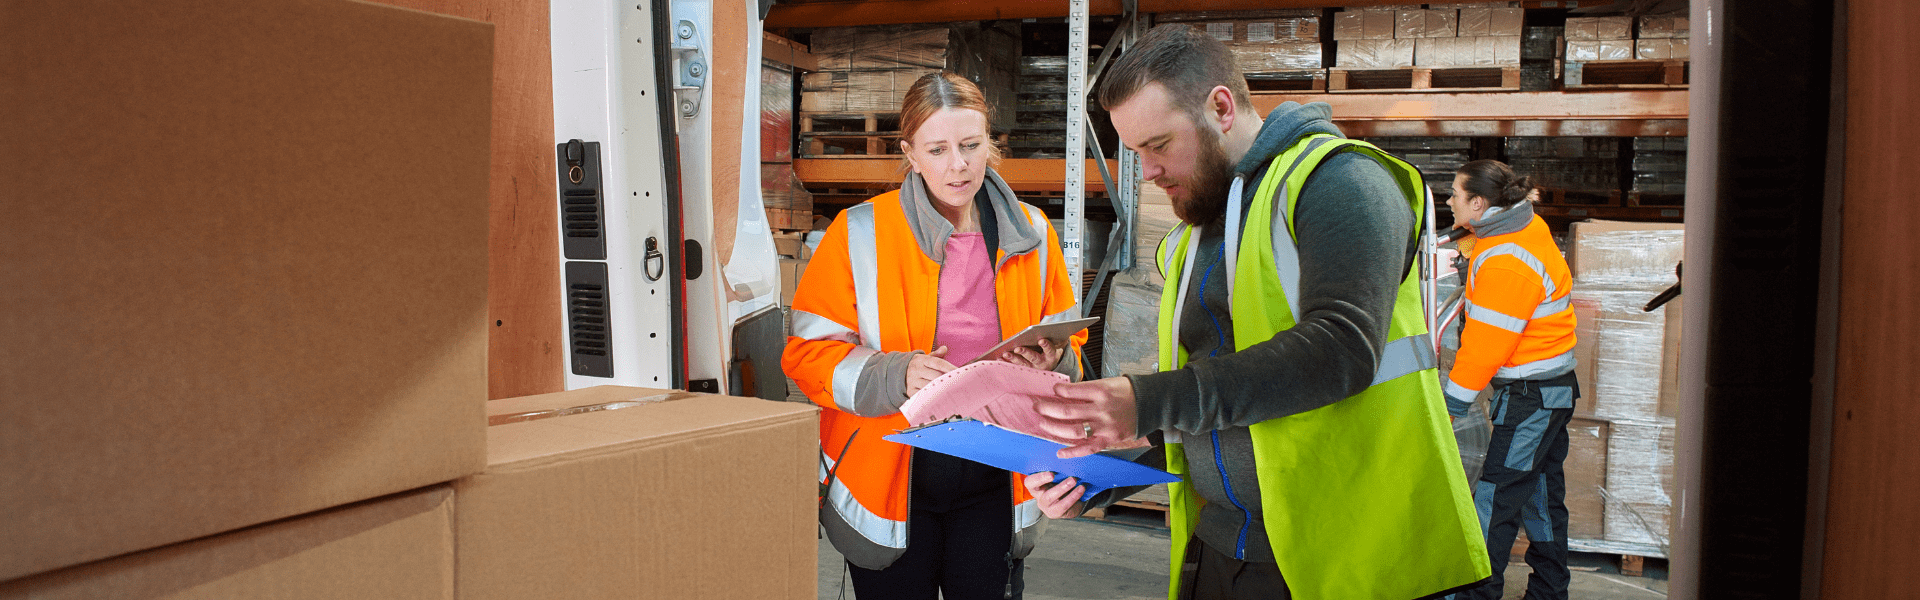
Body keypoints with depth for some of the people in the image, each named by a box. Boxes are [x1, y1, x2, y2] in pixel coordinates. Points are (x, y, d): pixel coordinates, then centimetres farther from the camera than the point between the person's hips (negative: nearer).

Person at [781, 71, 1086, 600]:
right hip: (886, 474, -2)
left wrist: (1050, 362, -13)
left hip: (992, 482, 3)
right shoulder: (860, 234, -5)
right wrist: (896, 375, -23)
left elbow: (1069, 350, 11)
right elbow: (809, 353, -7)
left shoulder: (1031, 234, 5)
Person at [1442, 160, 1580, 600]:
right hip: (1552, 387, 10)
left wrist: (1452, 405, -16)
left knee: (1496, 497, -5)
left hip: (1530, 395, -10)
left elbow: (1485, 345, -23)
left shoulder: (1505, 265, -25)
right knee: (1540, 493, 17)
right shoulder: (1526, 228, 4)